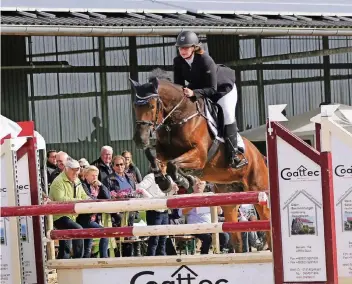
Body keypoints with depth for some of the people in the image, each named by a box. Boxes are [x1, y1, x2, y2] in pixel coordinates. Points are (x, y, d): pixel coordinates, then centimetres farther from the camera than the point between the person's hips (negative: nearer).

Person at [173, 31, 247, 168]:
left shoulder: (205, 60, -36)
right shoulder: (178, 61, -19)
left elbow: (212, 89, -35)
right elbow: (178, 84, -12)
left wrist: (194, 93, -49)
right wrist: (181, 92, -35)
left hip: (223, 88, -6)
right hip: (199, 89, 6)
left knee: (228, 115, -19)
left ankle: (233, 154, -14)